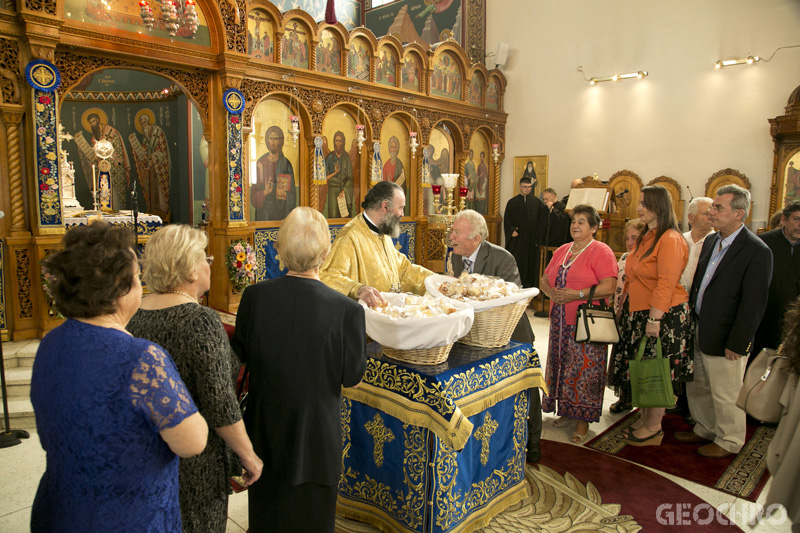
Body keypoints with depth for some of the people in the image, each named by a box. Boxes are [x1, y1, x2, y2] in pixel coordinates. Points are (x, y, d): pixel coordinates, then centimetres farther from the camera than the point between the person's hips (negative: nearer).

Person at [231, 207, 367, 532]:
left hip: (264, 432, 3)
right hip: (316, 438, -3)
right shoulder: (346, 310, -23)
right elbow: (352, 379, -12)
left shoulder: (254, 296, -15)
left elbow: (239, 356, -2)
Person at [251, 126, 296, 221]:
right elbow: (253, 194, 1)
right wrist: (265, 192, -18)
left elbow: (293, 194, 3)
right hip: (264, 211, 0)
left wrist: (284, 194, -17)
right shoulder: (260, 163, 3)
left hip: (281, 210, 0)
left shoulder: (287, 164, 3)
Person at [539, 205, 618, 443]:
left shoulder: (601, 252, -7)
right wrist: (552, 292, -5)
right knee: (561, 366, 10)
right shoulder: (561, 251, 14)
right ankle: (567, 411, 25)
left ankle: (584, 420, 11)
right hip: (561, 322, 6)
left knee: (584, 369, -1)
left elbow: (609, 287, -17)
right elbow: (544, 279, 17)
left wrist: (577, 294, -20)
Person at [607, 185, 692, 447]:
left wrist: (654, 319, -23)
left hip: (664, 315, -9)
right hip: (637, 312, 9)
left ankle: (654, 428, 17)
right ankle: (644, 417, 30)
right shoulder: (645, 237, 12)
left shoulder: (670, 239, -16)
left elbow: (666, 284, -22)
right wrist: (624, 305, 14)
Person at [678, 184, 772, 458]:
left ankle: (729, 441, 31)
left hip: (725, 340, -7)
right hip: (699, 332, 7)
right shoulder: (710, 242, 7)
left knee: (726, 395, 10)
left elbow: (754, 304, -17)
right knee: (697, 387, 20)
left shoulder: (757, 251, -16)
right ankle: (705, 429, 40)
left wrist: (737, 344, -16)